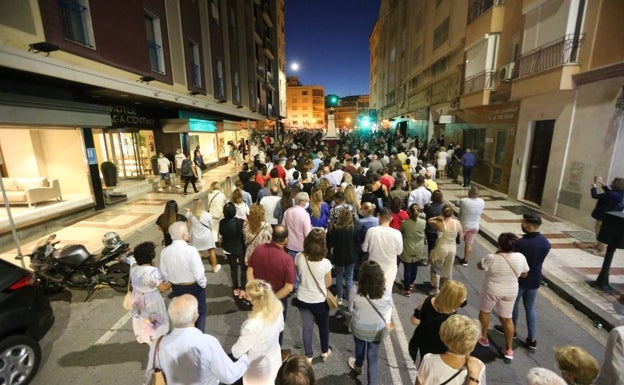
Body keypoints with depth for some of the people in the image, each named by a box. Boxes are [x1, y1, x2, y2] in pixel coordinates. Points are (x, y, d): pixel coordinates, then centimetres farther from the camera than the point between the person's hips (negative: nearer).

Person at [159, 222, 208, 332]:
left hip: (176, 288, 5)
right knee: (200, 313, 20)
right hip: (194, 287, -5)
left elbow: (164, 274, -3)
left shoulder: (165, 251, -13)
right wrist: (203, 284, -5)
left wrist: (173, 284, 16)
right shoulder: (191, 250, -29)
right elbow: (199, 274, -25)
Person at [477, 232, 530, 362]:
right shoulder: (520, 258, -13)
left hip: (491, 291, -3)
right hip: (510, 292, 4)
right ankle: (509, 349, 27)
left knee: (484, 312, 21)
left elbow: (480, 266, -7)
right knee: (507, 319, 18)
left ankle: (484, 338, 36)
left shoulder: (492, 258, -26)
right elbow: (524, 274, 2)